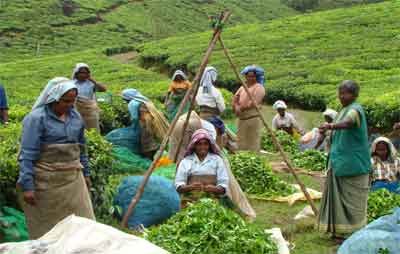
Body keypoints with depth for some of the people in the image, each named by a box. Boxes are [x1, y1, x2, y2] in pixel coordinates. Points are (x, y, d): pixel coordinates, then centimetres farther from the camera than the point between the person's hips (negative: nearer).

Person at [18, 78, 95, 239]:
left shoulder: (75, 116, 6)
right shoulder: (37, 118, -13)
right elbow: (27, 155, -15)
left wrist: (85, 173, 18)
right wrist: (27, 186, -19)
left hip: (73, 178, 6)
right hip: (47, 181, -5)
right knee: (47, 226, 8)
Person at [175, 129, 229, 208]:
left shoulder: (217, 160, 14)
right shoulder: (186, 161, 13)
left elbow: (223, 185, 10)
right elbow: (178, 185, 7)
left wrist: (214, 189, -11)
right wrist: (190, 187, -12)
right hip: (190, 201, 0)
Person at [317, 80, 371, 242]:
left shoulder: (355, 109, -14)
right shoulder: (343, 109, 14)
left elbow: (348, 122, -39)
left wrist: (331, 126, -56)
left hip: (353, 163, -9)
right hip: (340, 162, 9)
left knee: (351, 198, -2)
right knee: (339, 196, 13)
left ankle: (353, 234, 8)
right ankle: (340, 230, 23)